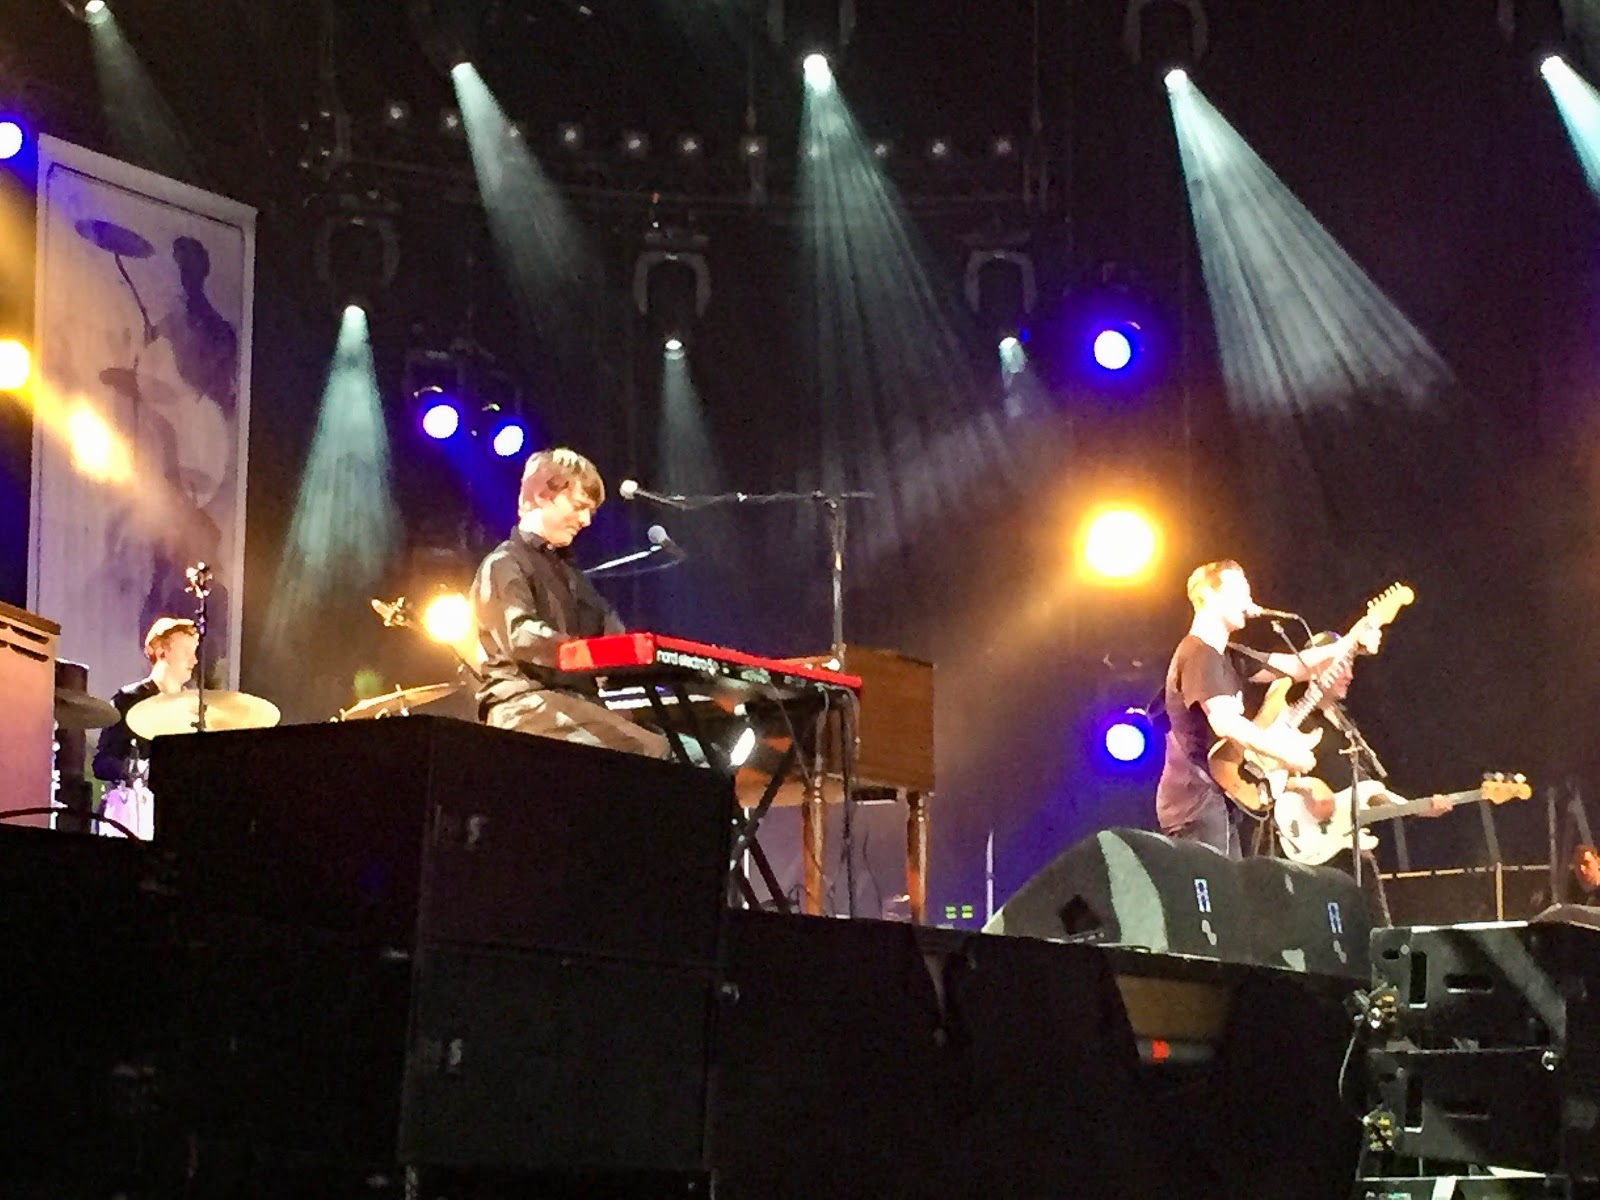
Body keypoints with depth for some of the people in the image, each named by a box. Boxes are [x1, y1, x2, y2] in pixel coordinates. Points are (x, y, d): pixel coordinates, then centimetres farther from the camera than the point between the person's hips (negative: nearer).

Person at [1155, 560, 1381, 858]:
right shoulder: (1199, 655, -13)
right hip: (1196, 803, -11)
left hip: (1218, 802, 11)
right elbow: (1225, 723, -25)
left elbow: (1296, 666, 18)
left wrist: (1350, 643, 5)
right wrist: (1284, 750, -19)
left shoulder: (1228, 657, 19)